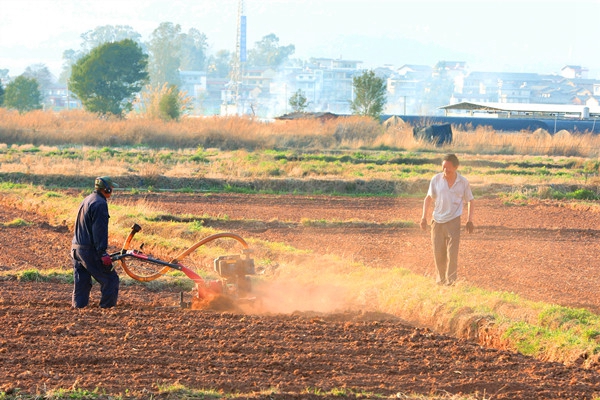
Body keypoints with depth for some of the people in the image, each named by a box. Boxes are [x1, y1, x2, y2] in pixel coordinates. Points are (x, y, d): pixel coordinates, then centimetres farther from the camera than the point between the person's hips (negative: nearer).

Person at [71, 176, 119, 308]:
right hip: (90, 250, -9)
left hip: (76, 248, 9)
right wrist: (102, 253, -20)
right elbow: (100, 231, -19)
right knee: (110, 280, -3)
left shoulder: (86, 201, 17)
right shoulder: (100, 203, -13)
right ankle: (107, 307, -6)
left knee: (81, 282, 11)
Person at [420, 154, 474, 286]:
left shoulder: (463, 182, -2)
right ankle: (441, 278, 26)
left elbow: (469, 201, 9)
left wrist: (470, 220, 4)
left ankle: (450, 281, -3)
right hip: (437, 220, 2)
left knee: (452, 253, -8)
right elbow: (429, 198, 8)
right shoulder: (436, 179, -2)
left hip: (453, 221, -2)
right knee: (438, 252, 7)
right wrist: (424, 217, 3)